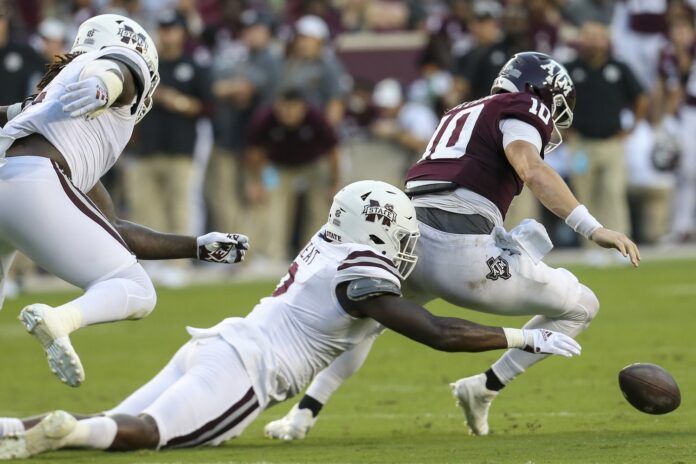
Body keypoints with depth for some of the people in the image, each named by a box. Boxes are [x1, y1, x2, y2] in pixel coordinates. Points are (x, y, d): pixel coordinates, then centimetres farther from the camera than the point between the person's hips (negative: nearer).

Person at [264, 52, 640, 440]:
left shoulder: (460, 114, 30)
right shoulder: (523, 107, 8)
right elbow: (532, 169, -12)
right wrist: (593, 228, -20)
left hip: (407, 236, 7)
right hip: (461, 252, -7)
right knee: (581, 306, 12)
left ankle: (305, 413, 20)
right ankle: (486, 389, 6)